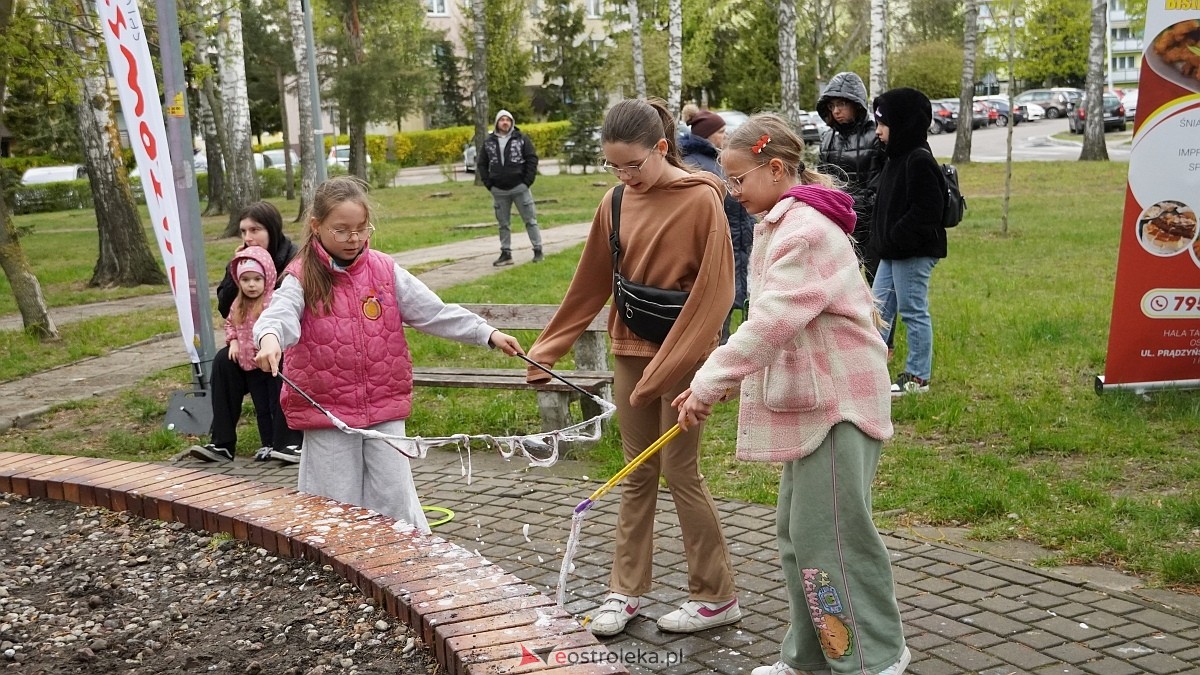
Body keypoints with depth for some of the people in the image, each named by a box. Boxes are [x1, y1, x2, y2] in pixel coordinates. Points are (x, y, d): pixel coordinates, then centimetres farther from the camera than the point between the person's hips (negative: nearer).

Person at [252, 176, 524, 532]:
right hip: (326, 412, -2)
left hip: (384, 410, 2)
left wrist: (487, 334, -7)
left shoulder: (384, 271, 1)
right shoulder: (302, 278, -6)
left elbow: (434, 311, 0)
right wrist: (270, 338, -48)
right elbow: (280, 314, -24)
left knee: (394, 499, 9)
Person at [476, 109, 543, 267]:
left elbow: (532, 159, -2)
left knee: (530, 220, 0)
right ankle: (506, 254, 14)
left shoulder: (521, 139, 0)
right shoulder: (488, 142, 6)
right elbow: (481, 164, 12)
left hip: (520, 188, -2)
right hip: (499, 191, 3)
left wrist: (527, 181, -8)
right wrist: (488, 183, 2)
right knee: (503, 224, 8)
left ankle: (538, 250, 6)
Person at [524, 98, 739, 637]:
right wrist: (546, 350, 12)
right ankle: (625, 589, 20)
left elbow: (714, 291, -15)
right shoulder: (616, 202, 4)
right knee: (638, 473, 11)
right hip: (630, 351, 5)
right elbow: (590, 285, 11)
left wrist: (670, 366, -18)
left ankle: (716, 596, 13)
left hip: (683, 353, -5)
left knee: (679, 470, 0)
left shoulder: (700, 199, -12)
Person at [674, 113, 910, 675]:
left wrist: (711, 382, -25)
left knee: (826, 533, -7)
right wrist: (718, 379, 10)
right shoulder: (784, 225, 15)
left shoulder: (805, 229, -18)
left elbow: (771, 322, -27)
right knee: (795, 530, 13)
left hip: (837, 401, -10)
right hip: (810, 399, 10)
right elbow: (771, 320, 17)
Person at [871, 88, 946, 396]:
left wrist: (894, 239, -21)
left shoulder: (919, 160, -18)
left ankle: (918, 376, 10)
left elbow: (925, 211, -24)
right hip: (893, 252, 10)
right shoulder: (897, 157, 13)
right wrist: (882, 240, 11)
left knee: (914, 312, -1)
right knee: (879, 307, 14)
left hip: (915, 253, -10)